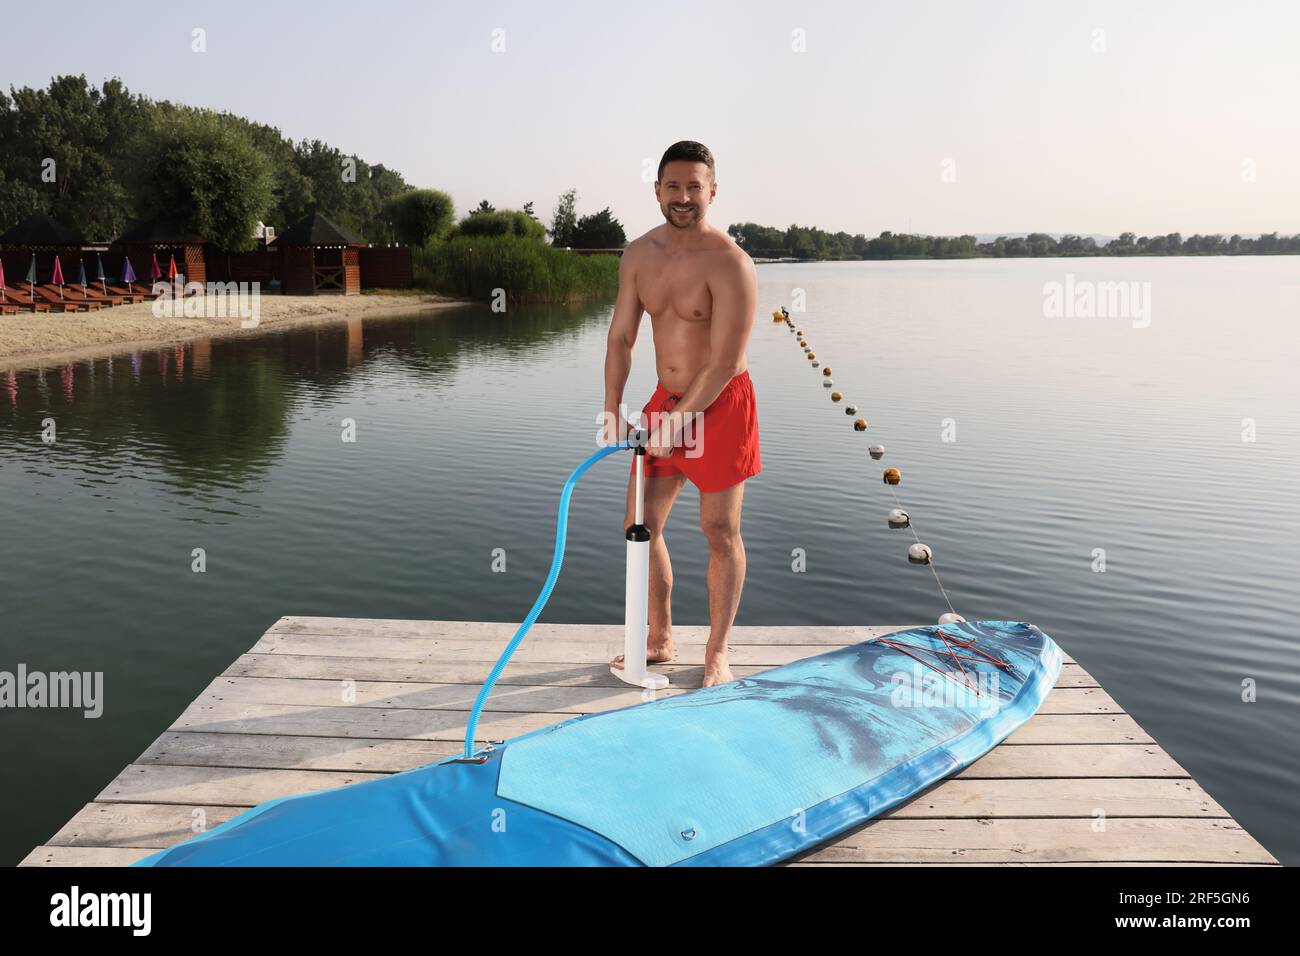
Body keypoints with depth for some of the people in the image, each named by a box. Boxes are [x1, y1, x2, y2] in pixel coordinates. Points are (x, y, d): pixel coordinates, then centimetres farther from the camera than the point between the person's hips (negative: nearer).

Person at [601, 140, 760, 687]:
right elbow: (621, 337, 6)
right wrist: (612, 411, 0)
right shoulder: (638, 255, 2)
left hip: (720, 405, -6)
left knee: (720, 530, 3)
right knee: (642, 524, 9)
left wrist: (678, 421, -17)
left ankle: (717, 654, 17)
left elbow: (724, 363, -19)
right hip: (666, 400, 6)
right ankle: (659, 641, 26)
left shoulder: (729, 264, -18)